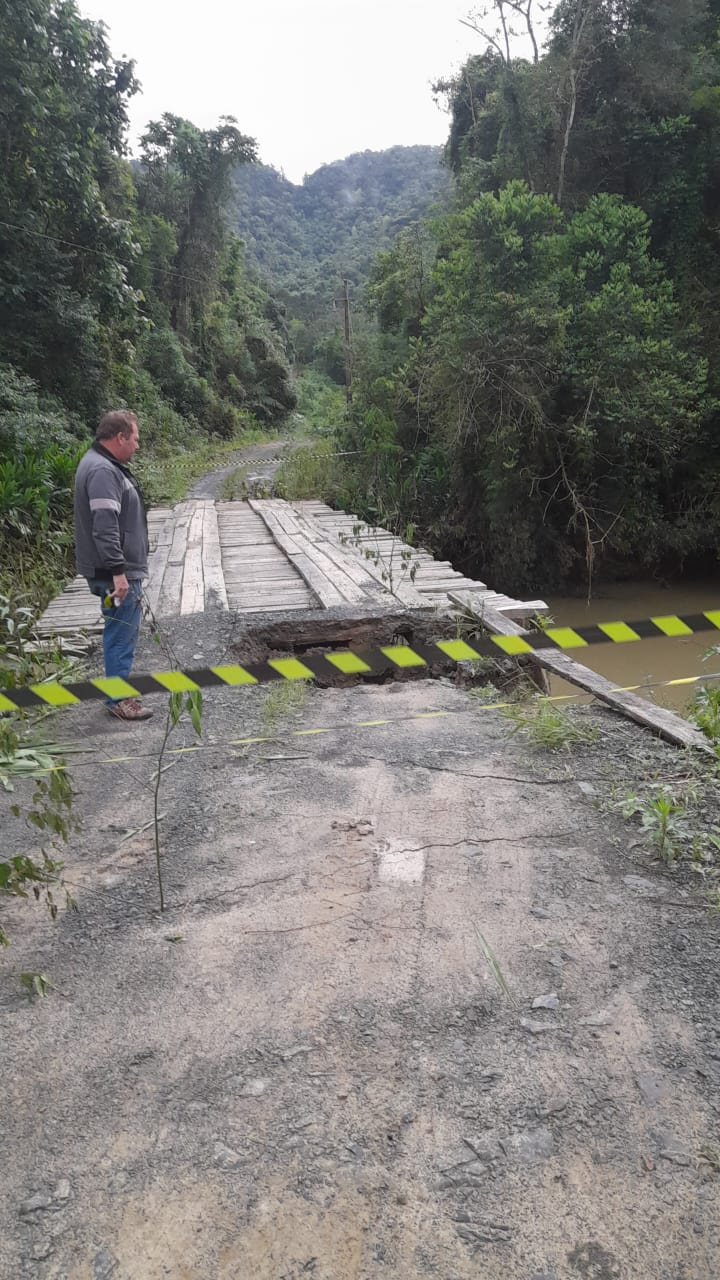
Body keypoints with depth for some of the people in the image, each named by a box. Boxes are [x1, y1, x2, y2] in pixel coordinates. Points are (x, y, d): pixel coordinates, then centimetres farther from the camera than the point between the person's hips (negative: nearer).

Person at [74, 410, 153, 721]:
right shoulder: (102, 471, -20)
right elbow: (105, 526, -27)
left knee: (124, 630, 19)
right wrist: (117, 571, -29)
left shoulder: (106, 465, 15)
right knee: (122, 633, -3)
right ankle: (118, 699, 5)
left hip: (123, 568, 11)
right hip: (117, 571, -11)